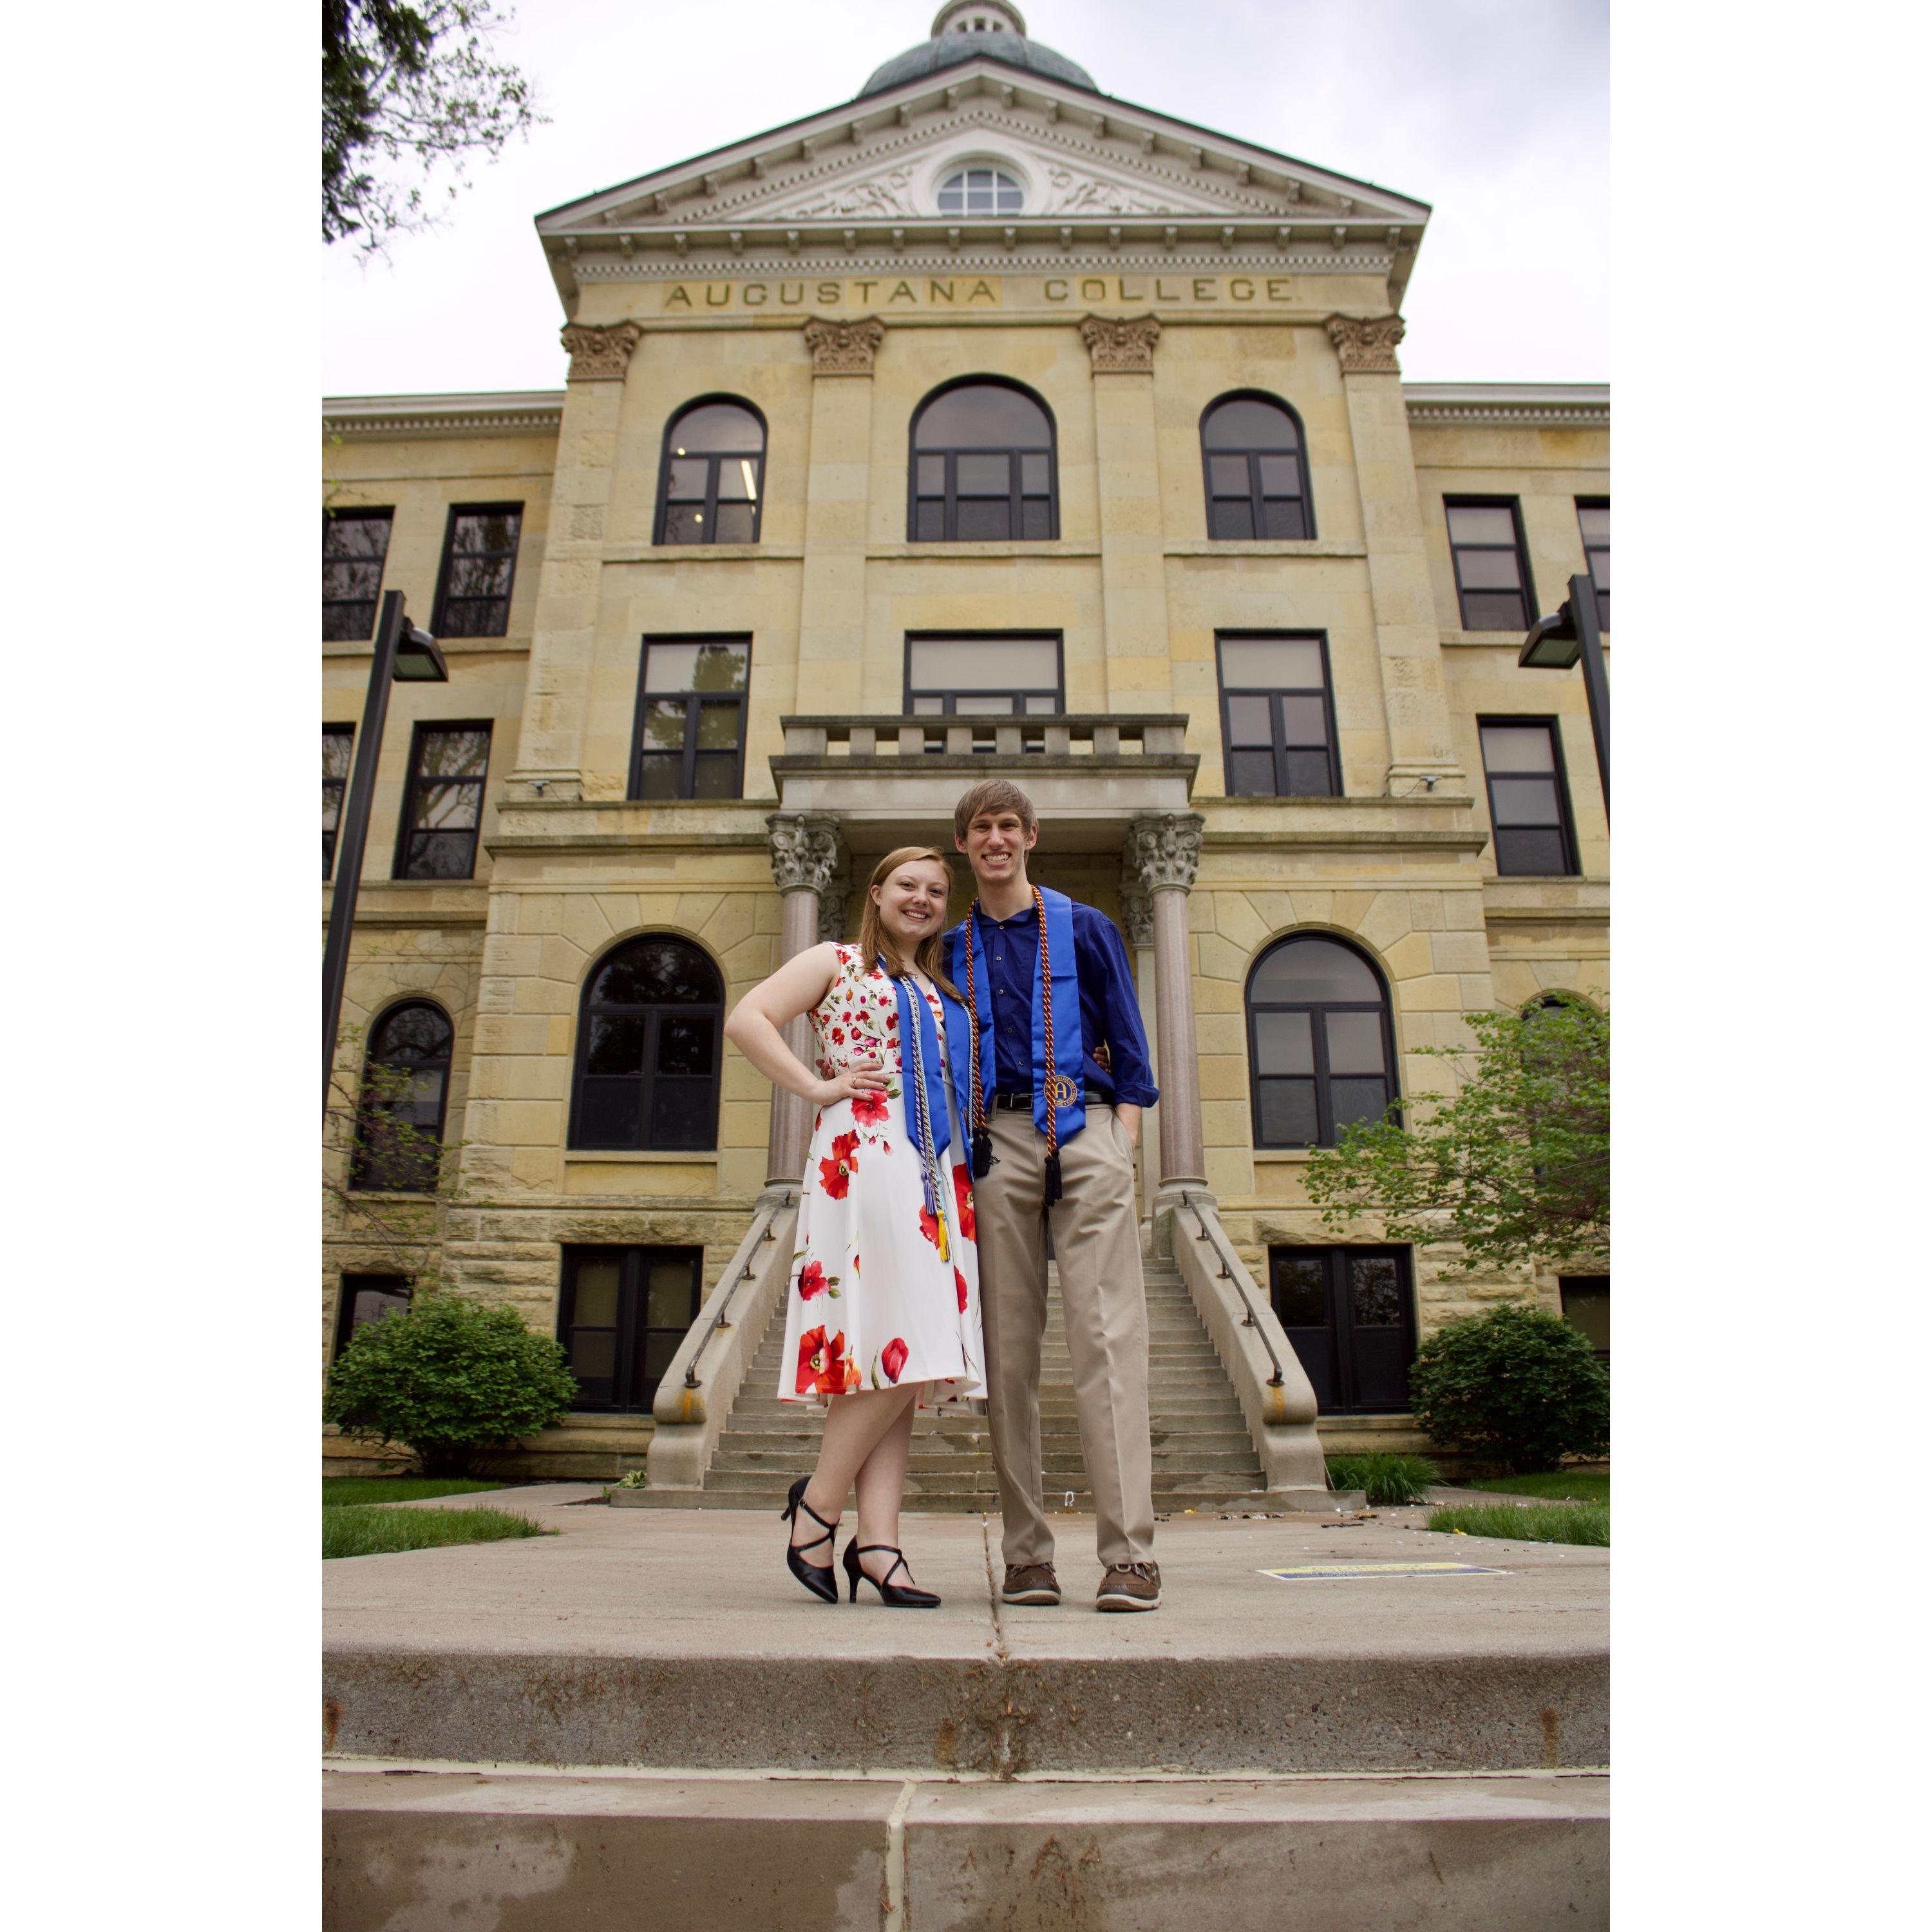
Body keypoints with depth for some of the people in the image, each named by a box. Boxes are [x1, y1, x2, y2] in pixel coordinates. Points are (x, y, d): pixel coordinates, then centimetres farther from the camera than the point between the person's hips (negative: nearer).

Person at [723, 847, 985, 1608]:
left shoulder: (945, 993, 25)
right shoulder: (837, 962, 8)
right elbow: (746, 1019, -2)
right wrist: (818, 1086, -9)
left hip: (938, 1174, 7)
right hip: (863, 1159, -6)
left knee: (906, 1359, 1)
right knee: (899, 1345, -16)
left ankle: (877, 1542, 2)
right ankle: (817, 1502, 1)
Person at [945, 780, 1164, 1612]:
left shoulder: (1085, 928, 12)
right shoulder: (952, 949, 18)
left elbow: (1128, 1046, 9)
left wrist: (1122, 1147, -2)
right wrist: (960, 1150, 6)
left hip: (1083, 1133, -2)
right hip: (994, 1144, 2)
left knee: (1107, 1338, -9)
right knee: (1007, 1349, 0)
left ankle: (1129, 1554, -7)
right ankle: (1027, 1557, 8)